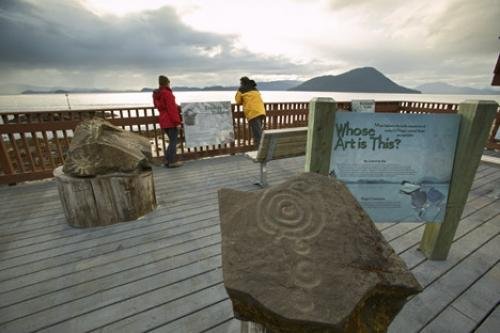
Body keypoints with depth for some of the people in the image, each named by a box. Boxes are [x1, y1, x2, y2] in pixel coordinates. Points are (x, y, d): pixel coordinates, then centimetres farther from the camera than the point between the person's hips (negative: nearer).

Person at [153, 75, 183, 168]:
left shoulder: (156, 94, 13)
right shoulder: (167, 93, -14)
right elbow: (172, 109, -18)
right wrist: (177, 121, -15)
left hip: (163, 121, 9)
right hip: (171, 121, -9)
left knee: (172, 140, 17)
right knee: (173, 141, -1)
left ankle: (167, 160, 18)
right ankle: (172, 162, 2)